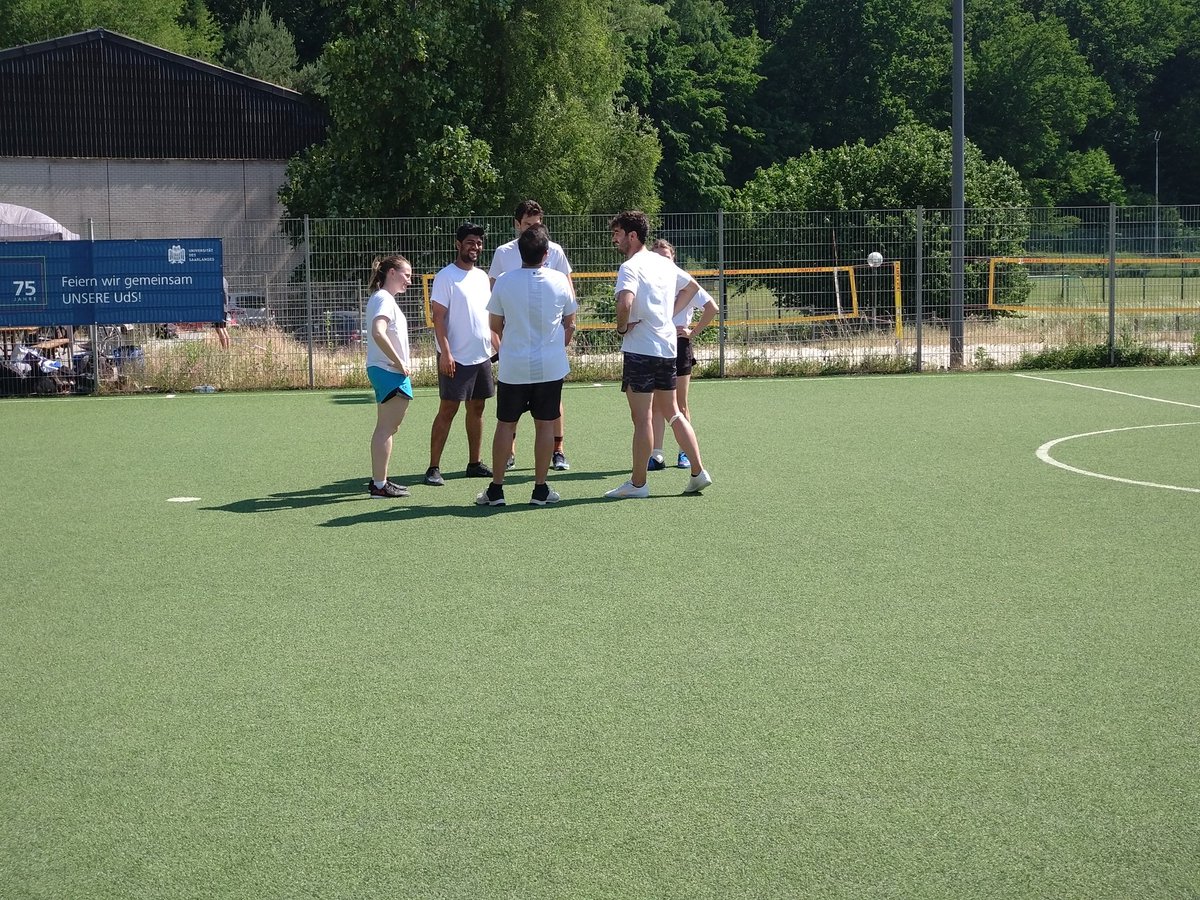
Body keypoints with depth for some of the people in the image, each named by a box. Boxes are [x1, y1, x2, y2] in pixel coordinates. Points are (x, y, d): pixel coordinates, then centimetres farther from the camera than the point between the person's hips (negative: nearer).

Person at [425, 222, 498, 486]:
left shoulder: (482, 277, 14)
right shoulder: (446, 277, -9)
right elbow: (438, 317, -13)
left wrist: (499, 346, 17)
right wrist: (445, 353, -20)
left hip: (482, 355, 7)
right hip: (456, 358, -7)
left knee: (476, 408, 10)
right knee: (447, 410, -6)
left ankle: (474, 463, 18)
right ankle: (433, 468, -4)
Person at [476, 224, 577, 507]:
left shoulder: (504, 281, -6)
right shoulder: (560, 281, -4)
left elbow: (494, 324, 6)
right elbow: (569, 324, 8)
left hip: (512, 367, 0)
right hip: (551, 366, 0)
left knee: (505, 425, 8)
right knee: (545, 425, 7)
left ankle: (496, 489, 11)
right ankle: (541, 489, 10)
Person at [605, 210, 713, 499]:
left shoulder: (630, 267, -14)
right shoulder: (664, 263, 12)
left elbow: (626, 302, -32)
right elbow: (692, 286, 27)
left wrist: (621, 326, -13)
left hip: (640, 348, -8)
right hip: (667, 347, 8)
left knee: (641, 418, -2)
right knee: (672, 412, 15)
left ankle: (638, 483, 4)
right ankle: (698, 473, 13)